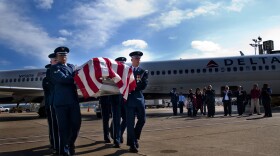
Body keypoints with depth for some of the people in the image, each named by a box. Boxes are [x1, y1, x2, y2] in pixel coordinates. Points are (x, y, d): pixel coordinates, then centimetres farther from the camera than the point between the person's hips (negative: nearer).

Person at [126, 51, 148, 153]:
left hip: (139, 98, 2)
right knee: (130, 122, -1)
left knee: (142, 119, 7)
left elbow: (144, 85, -3)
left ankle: (135, 138, 29)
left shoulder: (143, 71, 9)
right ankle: (132, 144, 5)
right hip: (129, 98, -2)